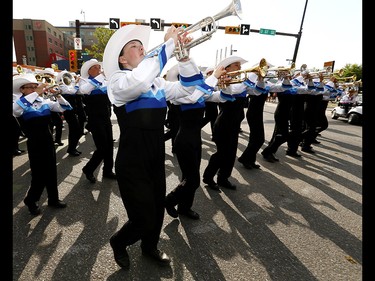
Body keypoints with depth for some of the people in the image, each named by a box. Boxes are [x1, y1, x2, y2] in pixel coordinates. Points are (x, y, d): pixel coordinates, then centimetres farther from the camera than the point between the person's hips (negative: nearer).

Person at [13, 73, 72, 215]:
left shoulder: (44, 101, 5)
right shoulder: (20, 105, -7)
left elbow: (64, 108, -2)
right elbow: (15, 109, -32)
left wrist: (58, 95, -20)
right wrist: (36, 93, -32)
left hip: (48, 140, 4)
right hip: (35, 143, -4)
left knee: (51, 171, 13)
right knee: (39, 175, 1)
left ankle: (53, 199, 29)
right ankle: (30, 201, 28)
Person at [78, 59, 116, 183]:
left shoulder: (105, 81, 13)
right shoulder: (85, 81, -3)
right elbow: (84, 90, -26)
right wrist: (100, 76, -25)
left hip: (106, 118, 6)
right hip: (95, 119, -6)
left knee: (109, 145, 8)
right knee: (102, 147, -8)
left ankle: (108, 171, 23)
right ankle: (88, 169, 14)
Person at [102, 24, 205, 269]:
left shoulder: (157, 82, 11)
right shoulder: (118, 80, -10)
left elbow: (188, 87, 5)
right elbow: (140, 80, -33)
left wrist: (183, 55, -8)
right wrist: (168, 43, -25)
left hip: (156, 157, 7)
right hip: (132, 161, -6)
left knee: (158, 210, 18)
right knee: (144, 219, 1)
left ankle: (150, 247, 48)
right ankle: (118, 242, 36)